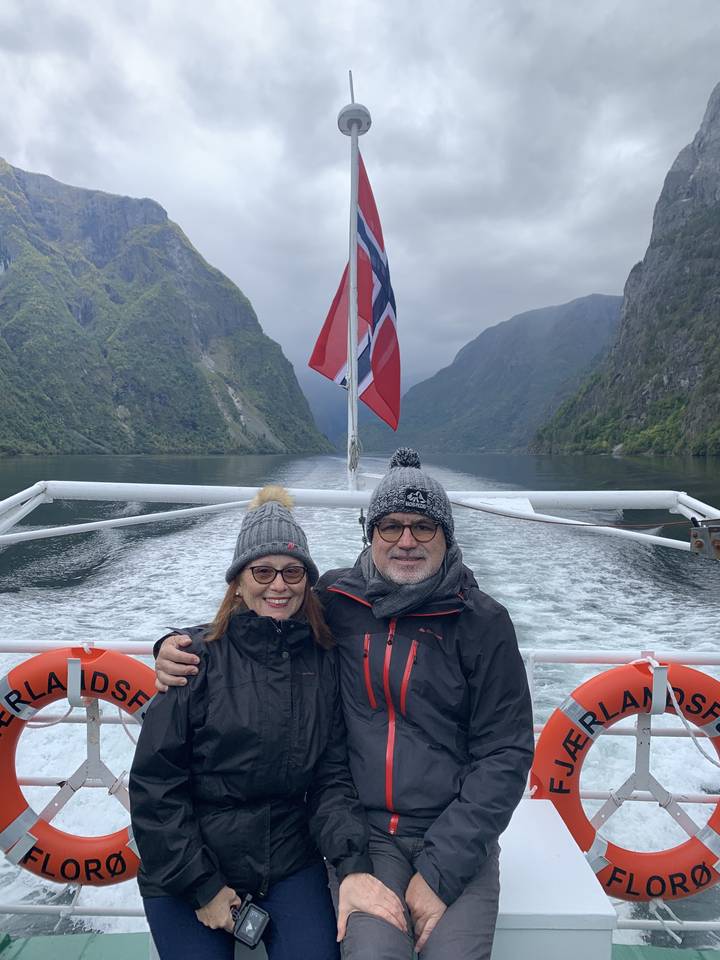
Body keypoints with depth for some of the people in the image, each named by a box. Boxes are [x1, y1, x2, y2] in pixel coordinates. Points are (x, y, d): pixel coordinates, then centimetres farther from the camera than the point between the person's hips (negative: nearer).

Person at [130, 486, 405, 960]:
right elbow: (156, 784, -11)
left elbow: (332, 778, -5)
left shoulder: (324, 663, -6)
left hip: (291, 862, 2)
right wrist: (203, 887, -10)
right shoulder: (198, 656, -14)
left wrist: (354, 866, -20)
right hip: (185, 871, -1)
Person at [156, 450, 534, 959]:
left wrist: (442, 870, -11)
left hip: (457, 838, 0)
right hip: (365, 835, 1)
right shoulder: (334, 602, -2)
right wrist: (177, 648, -8)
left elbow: (506, 754, -5)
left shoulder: (481, 621, -5)